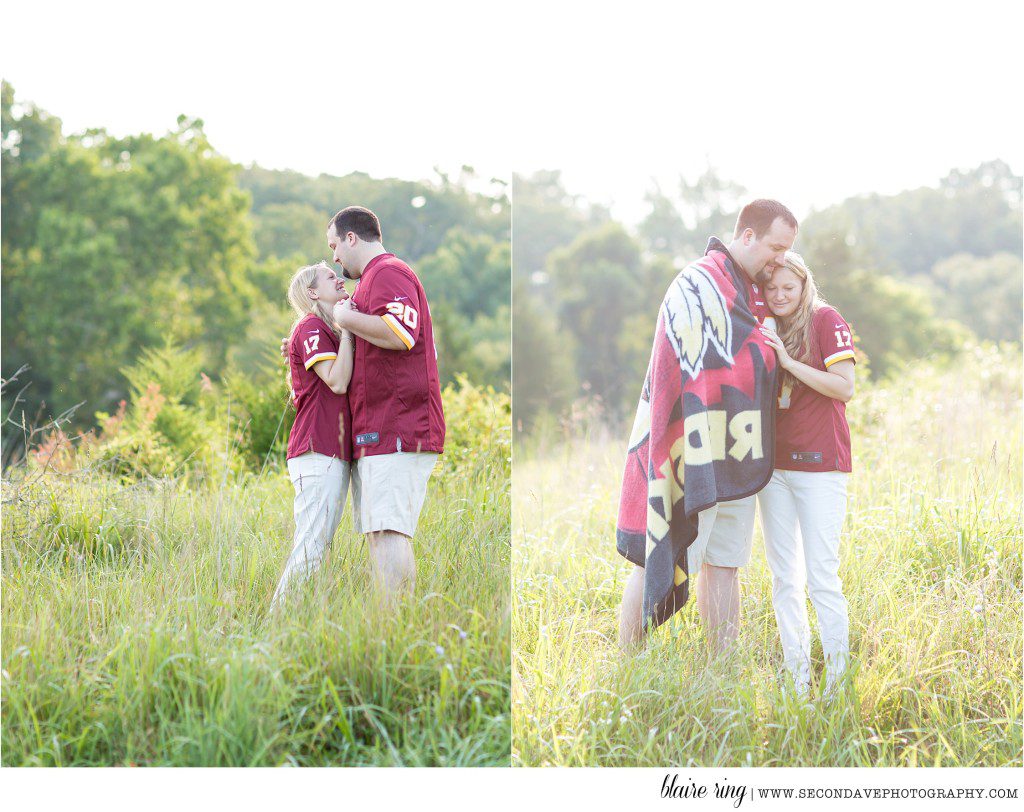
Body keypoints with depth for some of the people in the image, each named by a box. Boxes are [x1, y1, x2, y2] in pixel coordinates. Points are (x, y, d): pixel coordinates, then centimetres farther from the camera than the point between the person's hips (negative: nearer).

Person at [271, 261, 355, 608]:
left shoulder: (328, 331, 23)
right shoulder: (311, 326, -6)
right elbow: (337, 381, -17)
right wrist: (345, 326, -12)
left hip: (335, 454, 10)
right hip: (317, 452, -10)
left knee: (319, 546, 9)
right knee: (311, 547, -13)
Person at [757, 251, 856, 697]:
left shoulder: (826, 321, -3)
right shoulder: (767, 332, 15)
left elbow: (845, 387, -12)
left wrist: (789, 361, -17)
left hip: (819, 463, -6)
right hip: (774, 464, 6)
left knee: (821, 578, -9)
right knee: (784, 578, 7)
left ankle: (837, 685, -3)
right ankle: (797, 682, 13)